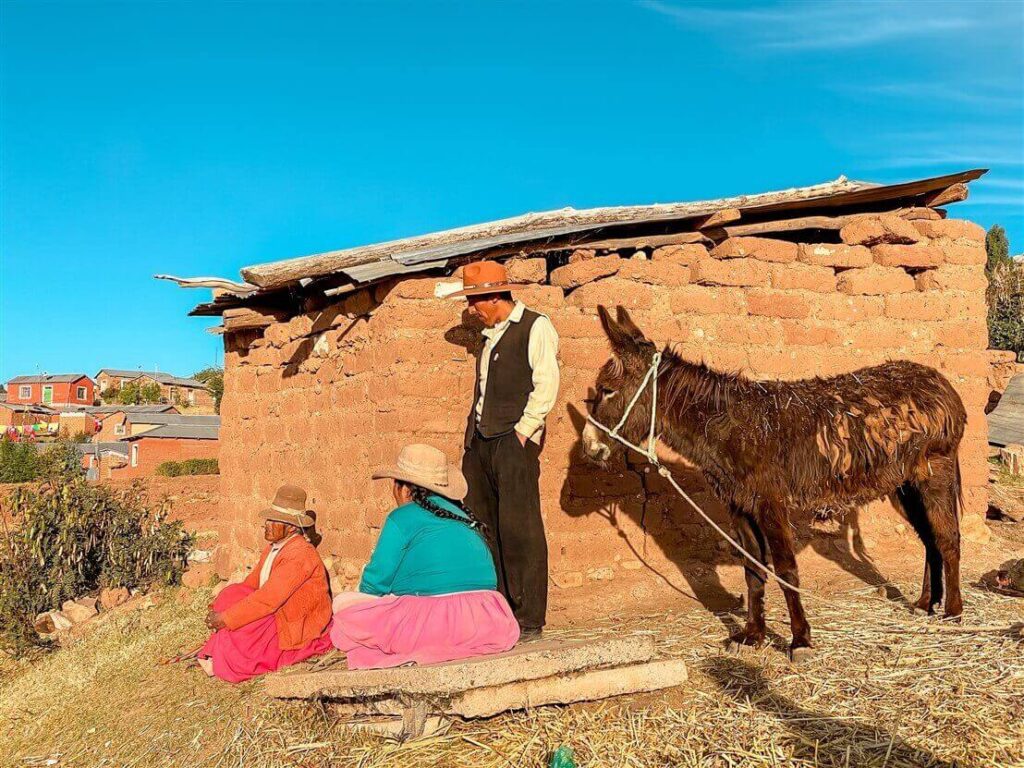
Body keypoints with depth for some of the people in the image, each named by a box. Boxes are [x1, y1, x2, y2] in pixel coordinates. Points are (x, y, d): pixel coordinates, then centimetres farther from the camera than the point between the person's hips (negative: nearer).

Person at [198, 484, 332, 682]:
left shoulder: (300, 554, -22)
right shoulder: (273, 547, 7)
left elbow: (268, 599, -27)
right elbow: (250, 584, 10)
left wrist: (226, 618, -23)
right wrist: (220, 608, -4)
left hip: (297, 630, -9)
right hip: (274, 616, 9)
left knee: (239, 628, -27)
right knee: (232, 594, -10)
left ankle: (220, 663, -2)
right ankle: (216, 656, -10)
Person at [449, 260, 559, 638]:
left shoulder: (535, 328, -4)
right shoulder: (492, 334, 20)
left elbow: (545, 387, -11)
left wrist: (521, 433, -15)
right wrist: (471, 439, 12)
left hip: (514, 441, -8)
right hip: (480, 441, 8)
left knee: (519, 530, -5)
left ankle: (529, 619, 4)